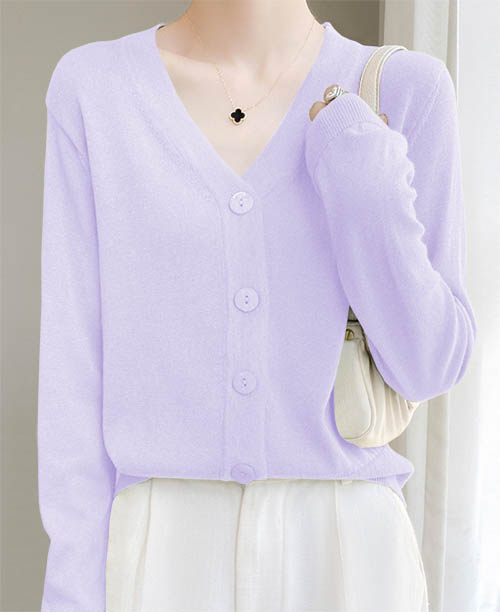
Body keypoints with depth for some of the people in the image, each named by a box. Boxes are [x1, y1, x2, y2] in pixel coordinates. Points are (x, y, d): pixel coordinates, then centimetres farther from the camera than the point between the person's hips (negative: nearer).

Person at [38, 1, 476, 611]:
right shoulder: (93, 89, -2)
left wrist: (366, 180, -16)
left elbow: (429, 364, -3)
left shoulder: (406, 89, -2)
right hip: (162, 557, 0)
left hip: (344, 549, 1)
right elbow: (75, 358, -2)